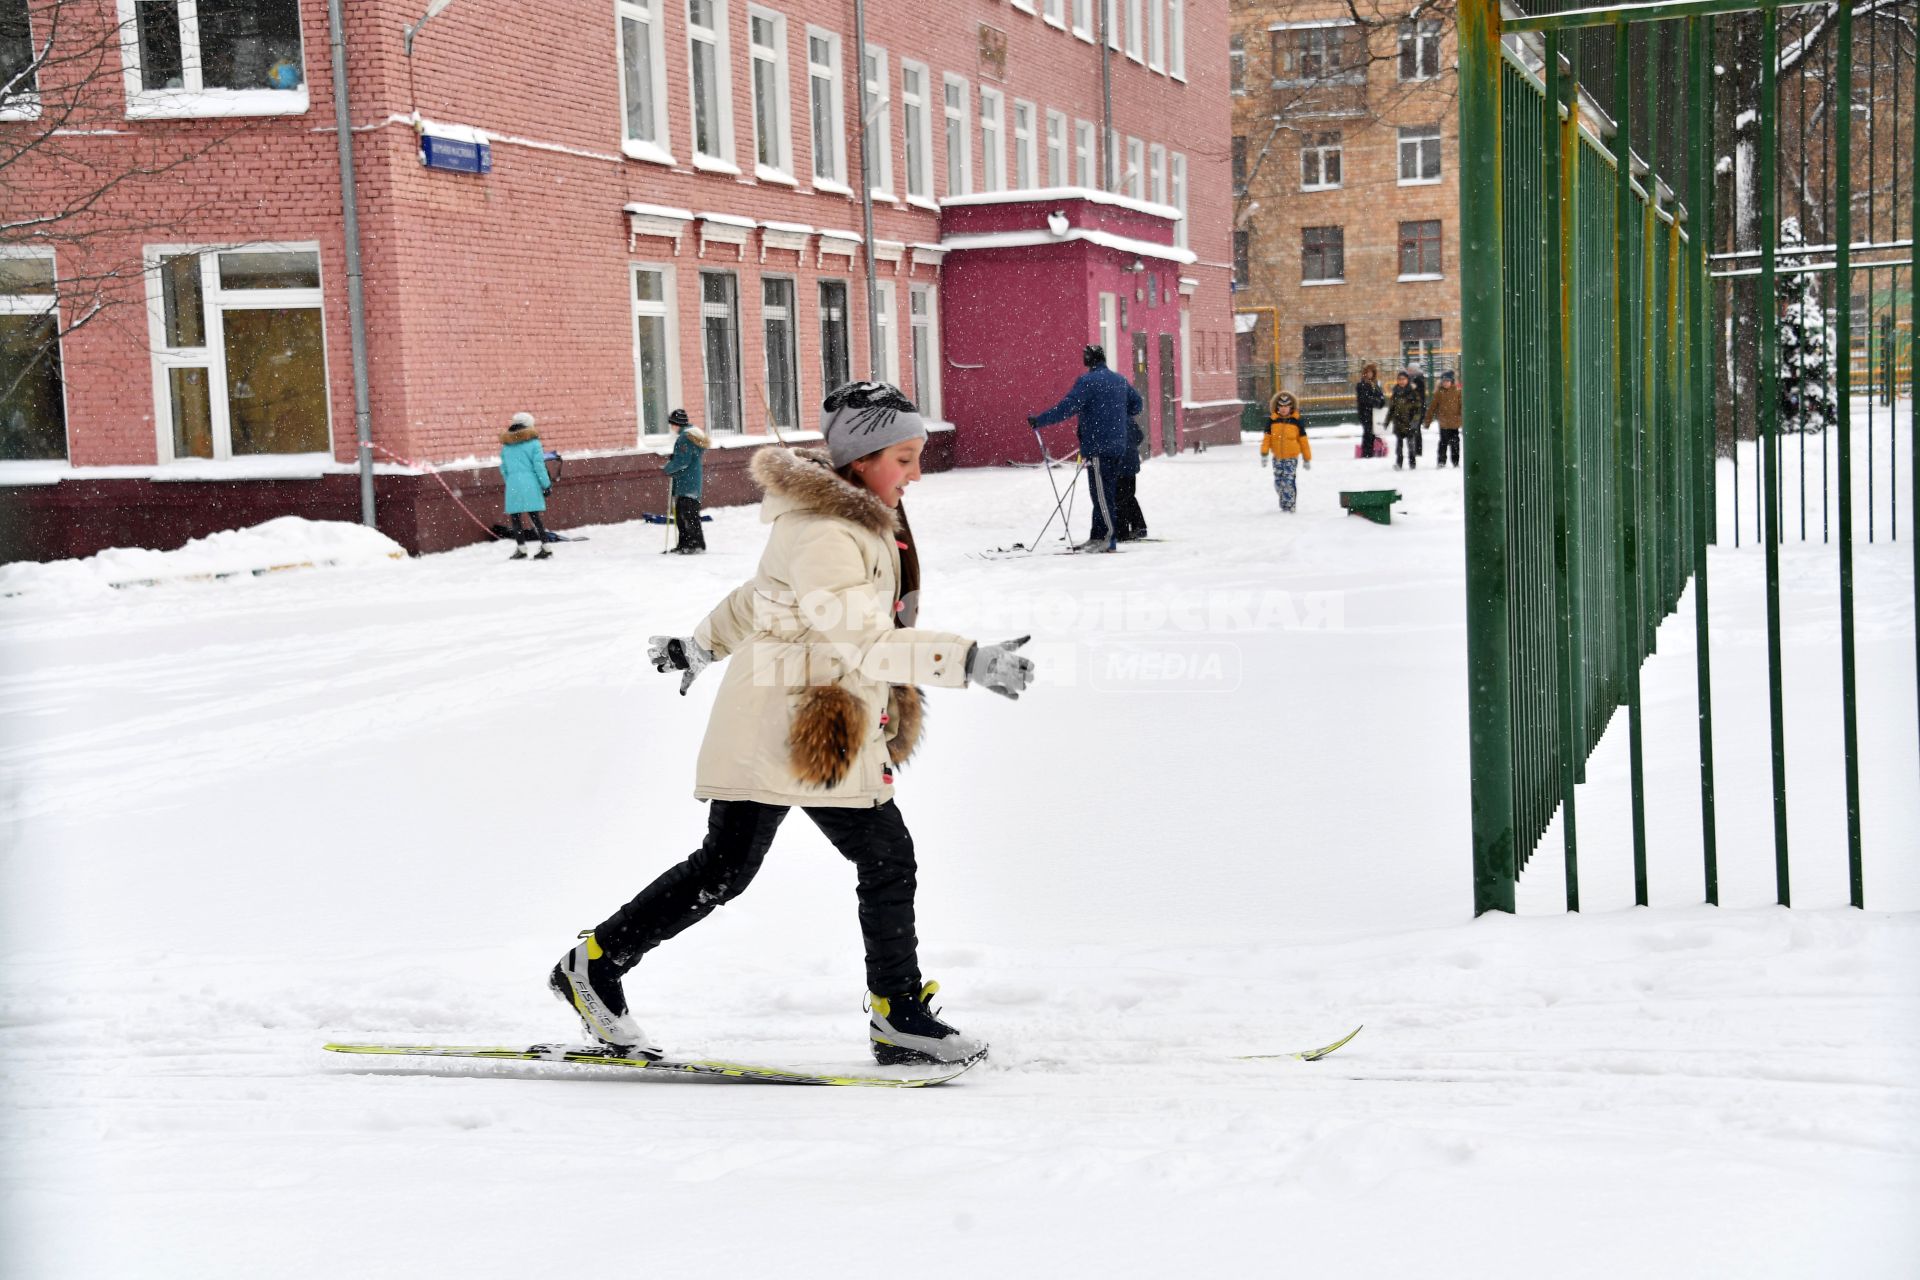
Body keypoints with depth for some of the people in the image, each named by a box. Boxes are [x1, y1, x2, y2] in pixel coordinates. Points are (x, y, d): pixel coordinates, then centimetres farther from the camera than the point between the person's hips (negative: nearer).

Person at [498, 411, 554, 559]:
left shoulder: (505, 445, 10)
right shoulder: (532, 442, -1)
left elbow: (503, 468, 14)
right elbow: (539, 465, -5)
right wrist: (546, 484, 0)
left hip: (513, 484, 1)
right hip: (530, 483, -1)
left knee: (515, 517, 7)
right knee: (535, 516, 4)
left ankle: (521, 548, 3)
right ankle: (545, 548, 3)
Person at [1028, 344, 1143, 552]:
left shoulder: (1087, 381, -12)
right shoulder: (1120, 380, 13)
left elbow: (1066, 408, -18)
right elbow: (1137, 404, 24)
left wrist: (1039, 421, -13)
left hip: (1098, 447, -8)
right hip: (1118, 446, 8)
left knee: (1102, 494, -5)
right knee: (1108, 493, 11)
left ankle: (1109, 538, -6)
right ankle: (1098, 536, 17)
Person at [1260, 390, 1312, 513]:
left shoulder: (1297, 421, -1)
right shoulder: (1272, 421, 3)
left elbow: (1303, 441, 3)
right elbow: (1267, 438, 0)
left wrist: (1307, 459, 5)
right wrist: (1264, 454, -11)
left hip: (1292, 458, -3)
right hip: (1277, 458, 3)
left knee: (1288, 481, -13)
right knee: (1278, 482, 8)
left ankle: (1289, 505, -8)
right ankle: (1284, 500, 29)